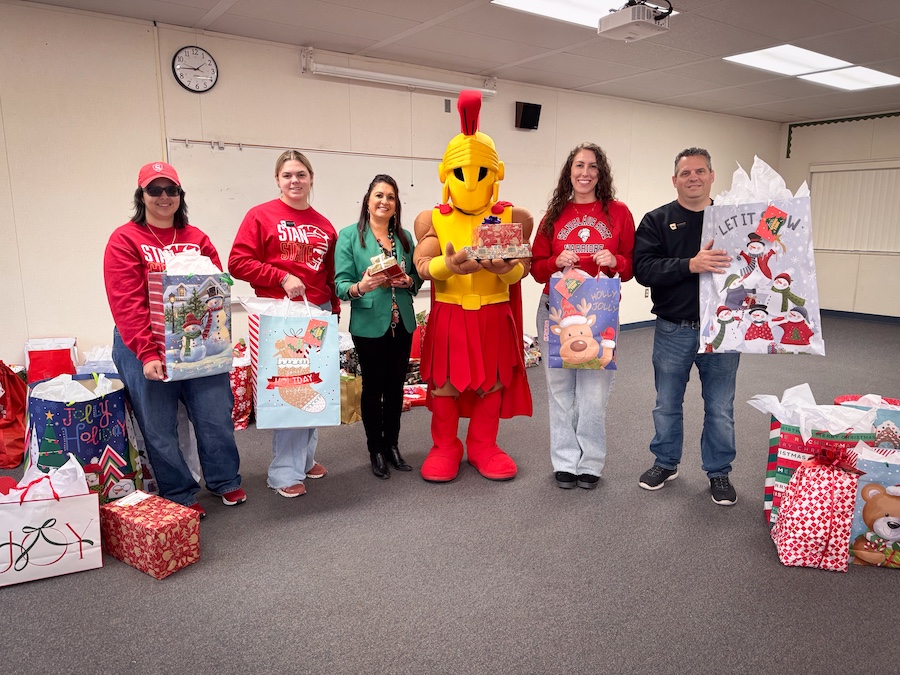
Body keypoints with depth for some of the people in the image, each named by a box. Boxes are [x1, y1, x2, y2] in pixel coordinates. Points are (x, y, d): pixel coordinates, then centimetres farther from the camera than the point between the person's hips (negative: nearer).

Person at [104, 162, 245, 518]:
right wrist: (147, 354, -20)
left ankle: (225, 481, 29)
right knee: (160, 428, 6)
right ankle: (180, 496, 24)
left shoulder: (197, 239, 9)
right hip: (145, 349, -3)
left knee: (216, 416, 7)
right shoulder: (124, 240, -3)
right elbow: (126, 304, -12)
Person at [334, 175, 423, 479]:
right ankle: (376, 450, 20)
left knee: (395, 386, 11)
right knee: (373, 387, 6)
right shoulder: (350, 235, -5)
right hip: (369, 325, -4)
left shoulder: (405, 236, 8)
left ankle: (392, 445, 26)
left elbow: (418, 278, 11)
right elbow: (341, 284, -9)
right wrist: (361, 287, -29)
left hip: (402, 323, 4)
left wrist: (406, 281, -11)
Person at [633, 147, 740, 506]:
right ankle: (666, 463, 34)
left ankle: (719, 472, 29)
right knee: (667, 404, 14)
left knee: (720, 409, 11)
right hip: (673, 330, 0)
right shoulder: (657, 220, 0)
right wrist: (691, 265, -27)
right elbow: (644, 268, -14)